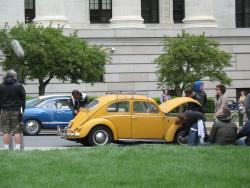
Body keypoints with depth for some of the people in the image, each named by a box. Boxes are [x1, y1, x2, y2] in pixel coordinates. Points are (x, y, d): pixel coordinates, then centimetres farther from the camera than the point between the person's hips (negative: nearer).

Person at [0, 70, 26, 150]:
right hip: (16, 111, -2)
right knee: (17, 131, 1)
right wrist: (22, 110, 6)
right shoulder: (18, 86, -5)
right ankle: (18, 148, -3)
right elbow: (23, 99, -2)